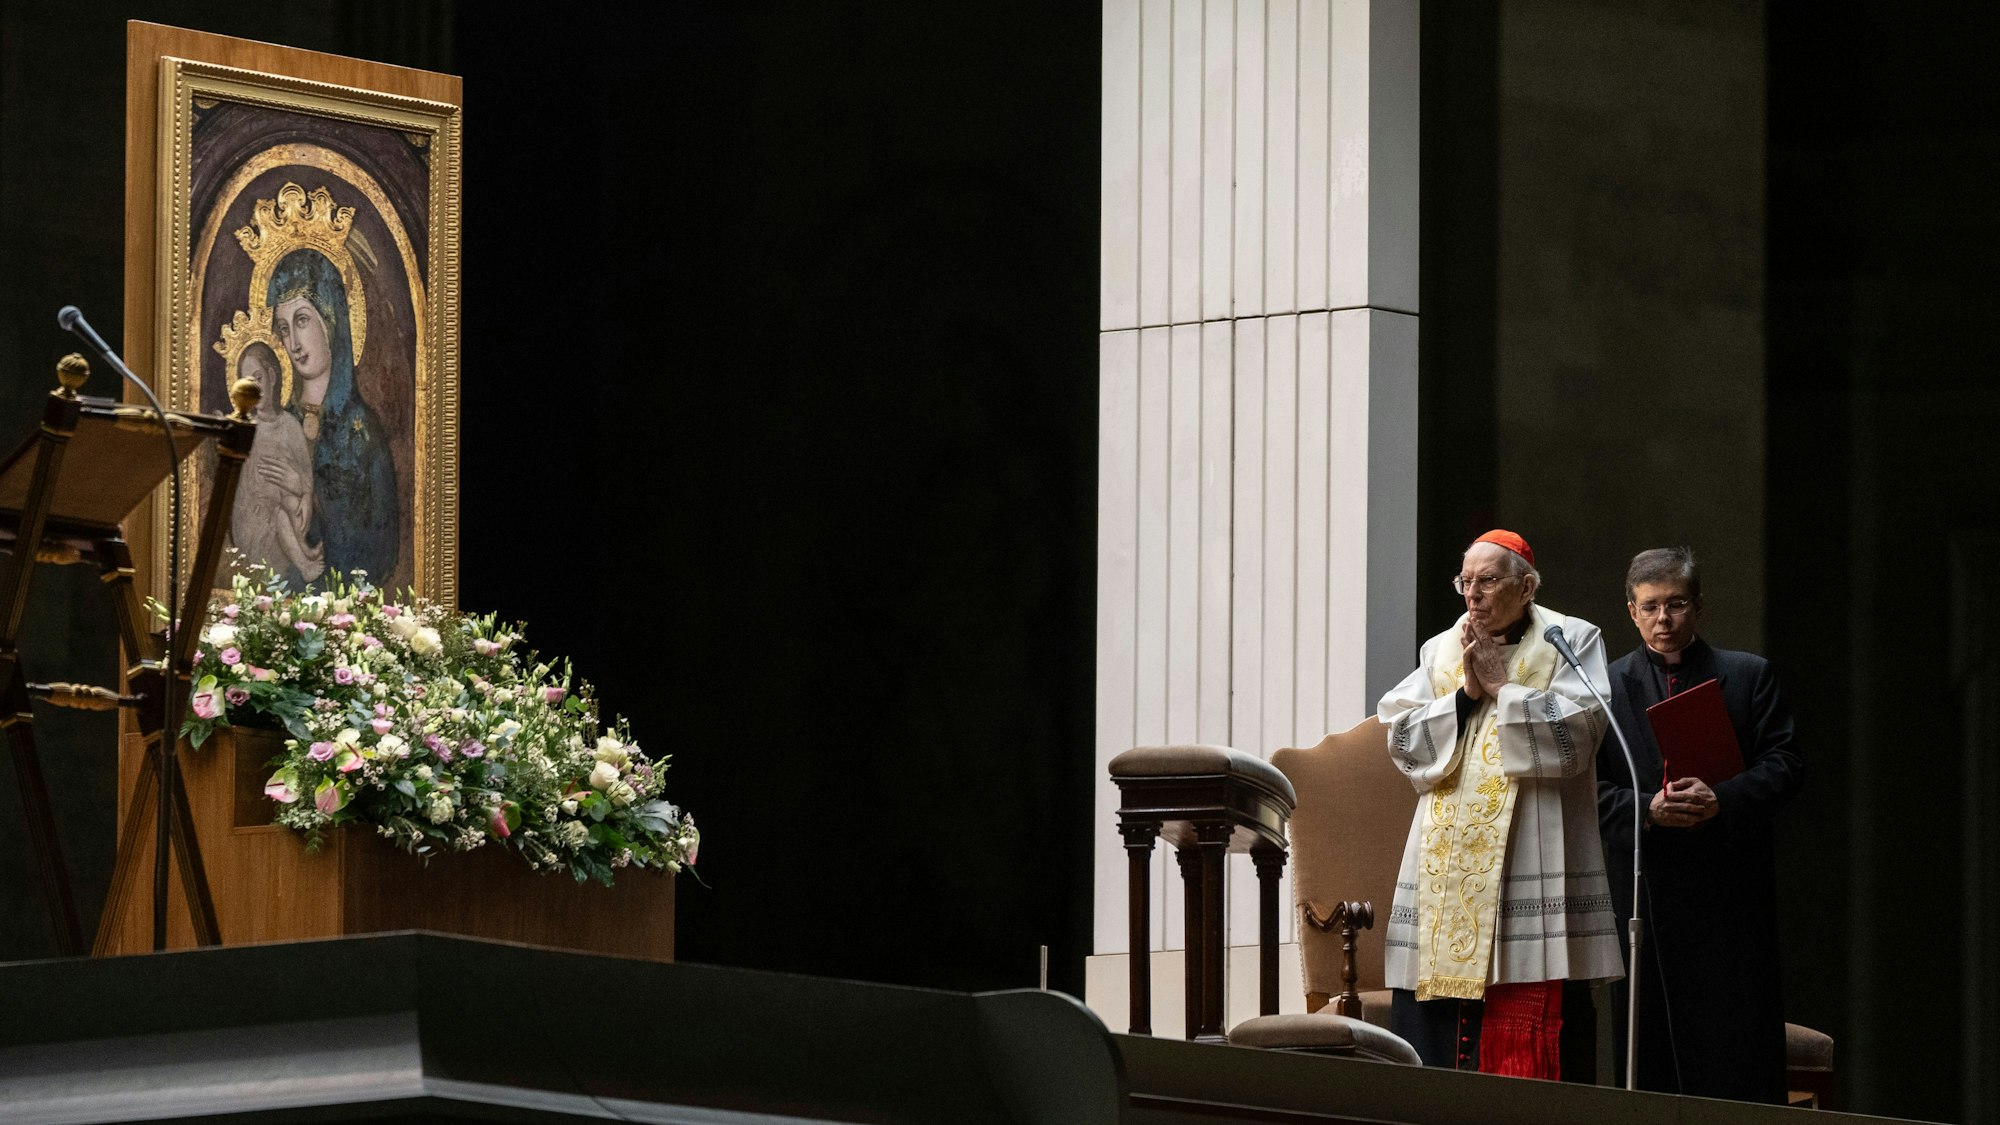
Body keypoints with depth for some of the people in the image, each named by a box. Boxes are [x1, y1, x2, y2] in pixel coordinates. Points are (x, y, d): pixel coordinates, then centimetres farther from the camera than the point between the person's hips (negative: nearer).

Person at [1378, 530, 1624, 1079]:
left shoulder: (1571, 641, 6)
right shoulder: (1439, 651, 18)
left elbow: (1575, 736, -8)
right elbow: (1404, 742, 7)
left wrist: (1500, 685, -6)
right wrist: (1466, 693, -4)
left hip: (1531, 864, -4)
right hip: (1447, 865, 4)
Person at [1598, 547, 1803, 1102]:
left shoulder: (1750, 676, 9)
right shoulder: (1607, 686, 9)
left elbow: (1784, 764, 1)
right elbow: (1592, 786, 5)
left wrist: (1723, 799, -16)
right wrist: (1645, 808, -14)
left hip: (1730, 888, -1)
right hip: (1644, 888, 1)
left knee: (1740, 1051, -1)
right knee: (1651, 1048, 2)